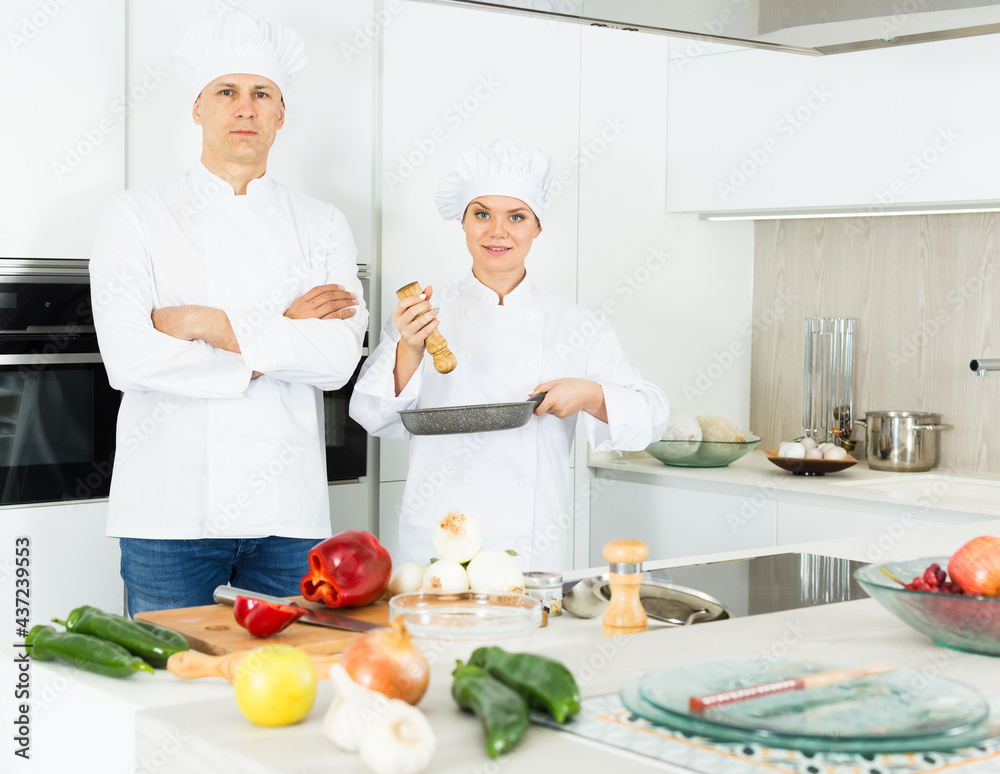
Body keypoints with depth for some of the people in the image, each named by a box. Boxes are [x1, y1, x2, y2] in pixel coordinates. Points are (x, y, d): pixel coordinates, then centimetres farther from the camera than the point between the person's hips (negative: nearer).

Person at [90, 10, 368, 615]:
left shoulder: (323, 225, 9)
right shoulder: (137, 214, 3)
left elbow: (340, 357, -5)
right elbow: (128, 356, -11)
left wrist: (209, 325, -12)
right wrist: (281, 338, -7)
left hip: (288, 513, 2)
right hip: (173, 508, -2)